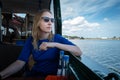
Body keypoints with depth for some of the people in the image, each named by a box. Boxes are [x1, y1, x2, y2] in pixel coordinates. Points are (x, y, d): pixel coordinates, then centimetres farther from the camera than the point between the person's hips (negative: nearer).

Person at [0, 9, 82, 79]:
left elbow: (79, 52, -20)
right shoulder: (31, 40, -1)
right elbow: (20, 62, -10)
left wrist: (55, 44, -31)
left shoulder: (57, 38, -8)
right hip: (35, 73, 2)